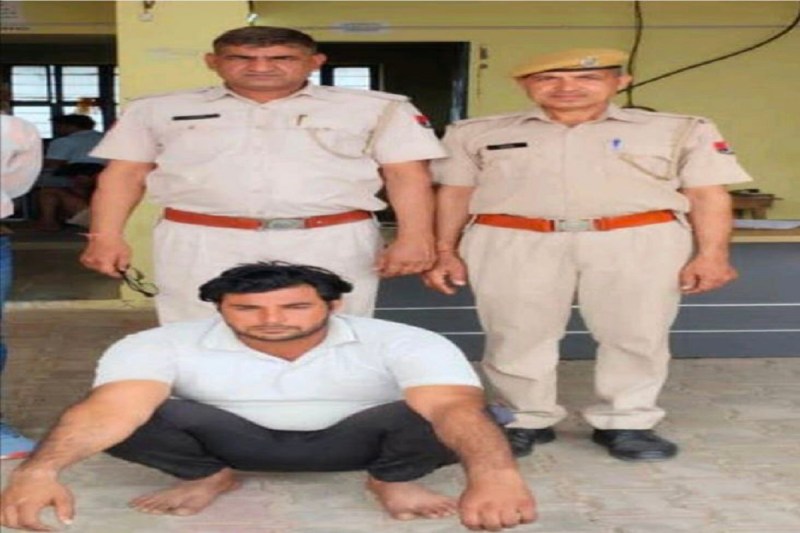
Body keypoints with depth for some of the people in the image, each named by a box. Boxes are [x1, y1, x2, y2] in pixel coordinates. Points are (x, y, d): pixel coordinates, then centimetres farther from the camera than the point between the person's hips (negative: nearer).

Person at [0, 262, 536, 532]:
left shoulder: (404, 343, -28)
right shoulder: (160, 346, -25)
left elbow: (455, 406, -41)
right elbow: (111, 408, -38)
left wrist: (495, 473, -62)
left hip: (351, 441, -1)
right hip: (236, 439, 2)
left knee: (440, 422, -31)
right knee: (145, 418, -26)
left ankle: (393, 480, 2)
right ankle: (207, 477, 5)